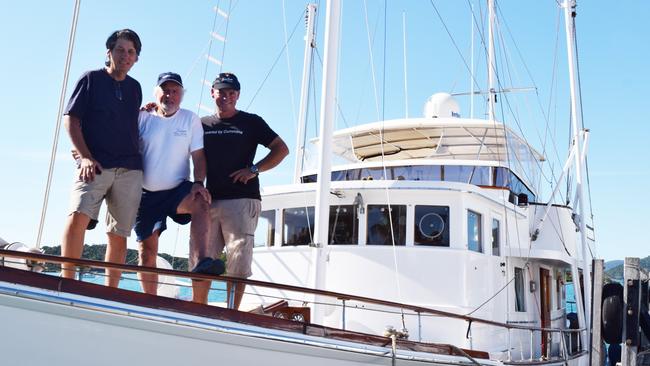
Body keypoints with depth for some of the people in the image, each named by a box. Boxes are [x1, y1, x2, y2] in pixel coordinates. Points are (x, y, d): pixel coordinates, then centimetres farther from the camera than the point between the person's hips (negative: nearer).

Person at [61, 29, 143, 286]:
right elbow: (70, 119, 0)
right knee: (79, 215, -26)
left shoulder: (135, 88, 20)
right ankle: (66, 280, -20)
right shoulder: (91, 79, 8)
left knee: (119, 234, 1)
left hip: (130, 169, 4)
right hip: (95, 165, -4)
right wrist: (85, 157, -9)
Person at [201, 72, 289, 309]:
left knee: (237, 262, -7)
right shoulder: (203, 125, 18)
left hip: (242, 199, -3)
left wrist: (254, 169, -5)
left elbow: (282, 149, 6)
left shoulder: (251, 122, 10)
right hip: (210, 199, 3)